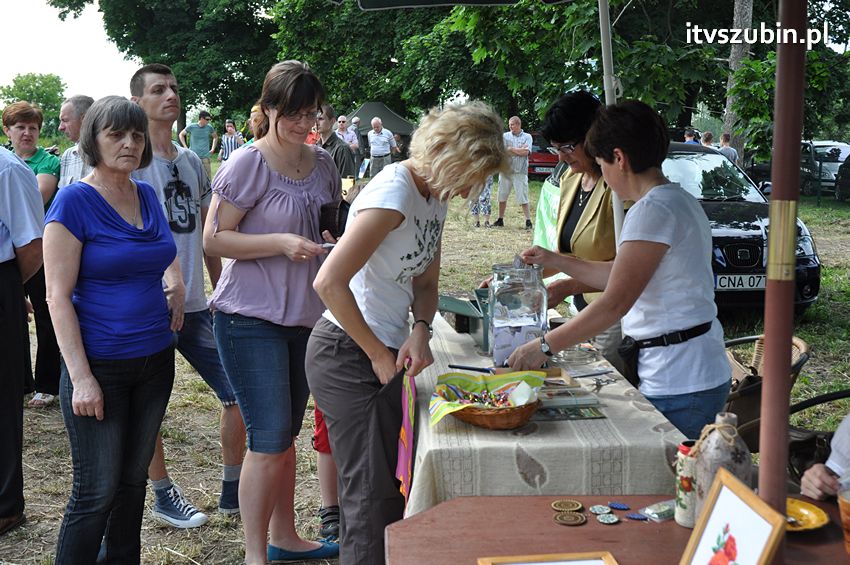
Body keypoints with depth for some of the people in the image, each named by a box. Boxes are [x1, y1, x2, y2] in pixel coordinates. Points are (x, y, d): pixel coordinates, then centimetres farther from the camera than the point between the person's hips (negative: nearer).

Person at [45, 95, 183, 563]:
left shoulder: (147, 195, 6)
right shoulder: (74, 201, -12)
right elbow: (58, 296, -14)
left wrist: (175, 281, 5)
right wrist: (81, 377, -19)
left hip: (154, 361, 6)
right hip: (99, 366, -6)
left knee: (133, 480, 16)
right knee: (97, 491, -1)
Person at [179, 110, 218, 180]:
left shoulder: (209, 127, 3)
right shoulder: (191, 127, -3)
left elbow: (215, 137, 22)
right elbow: (181, 135, 13)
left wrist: (213, 148, 11)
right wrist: (185, 147, 5)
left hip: (205, 157, 2)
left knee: (208, 178, -1)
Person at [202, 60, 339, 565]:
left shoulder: (322, 163, 7)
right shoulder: (249, 164, -13)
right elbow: (214, 240, -14)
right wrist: (282, 243, -24)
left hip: (306, 316, 7)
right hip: (252, 319, -7)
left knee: (287, 434, 17)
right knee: (270, 439, -5)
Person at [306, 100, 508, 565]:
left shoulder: (435, 198, 8)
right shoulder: (393, 192, -20)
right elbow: (330, 283, -26)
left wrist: (420, 330, -6)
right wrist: (379, 354, -17)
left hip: (382, 356, 9)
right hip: (347, 355, -9)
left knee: (389, 484, 15)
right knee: (370, 491, -3)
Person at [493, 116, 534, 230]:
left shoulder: (527, 137, 5)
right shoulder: (505, 136, 10)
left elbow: (525, 152, -8)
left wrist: (511, 149, -3)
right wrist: (519, 150, -6)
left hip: (520, 171, -3)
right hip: (505, 170, 3)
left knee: (523, 198, -5)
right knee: (502, 196, 8)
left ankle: (528, 221, -1)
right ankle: (500, 220, 18)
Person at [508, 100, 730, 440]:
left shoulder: (653, 210, -18)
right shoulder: (678, 201, 15)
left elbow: (616, 303, -21)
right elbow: (619, 276, 22)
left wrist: (544, 346, -15)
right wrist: (554, 261, 25)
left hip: (679, 385, -10)